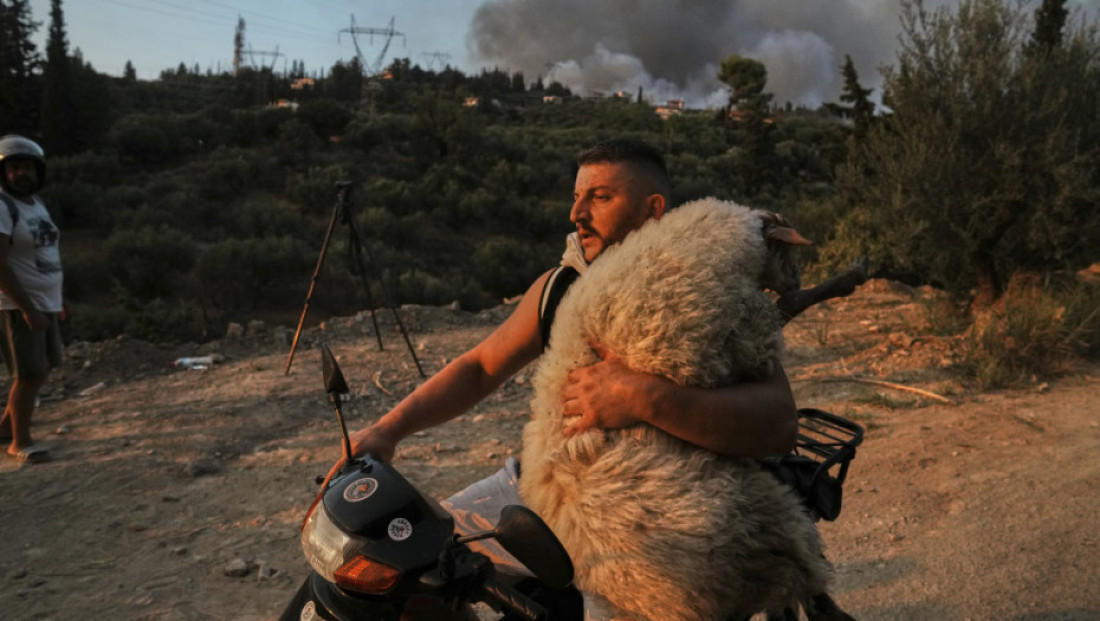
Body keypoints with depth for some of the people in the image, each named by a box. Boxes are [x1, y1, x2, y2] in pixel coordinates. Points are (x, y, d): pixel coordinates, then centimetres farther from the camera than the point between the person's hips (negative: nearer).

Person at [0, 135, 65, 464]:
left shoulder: (35, 201, 9)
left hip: (44, 302, 9)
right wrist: (28, 309, -26)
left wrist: (56, 298, 17)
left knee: (43, 368, 17)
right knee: (29, 374, -5)